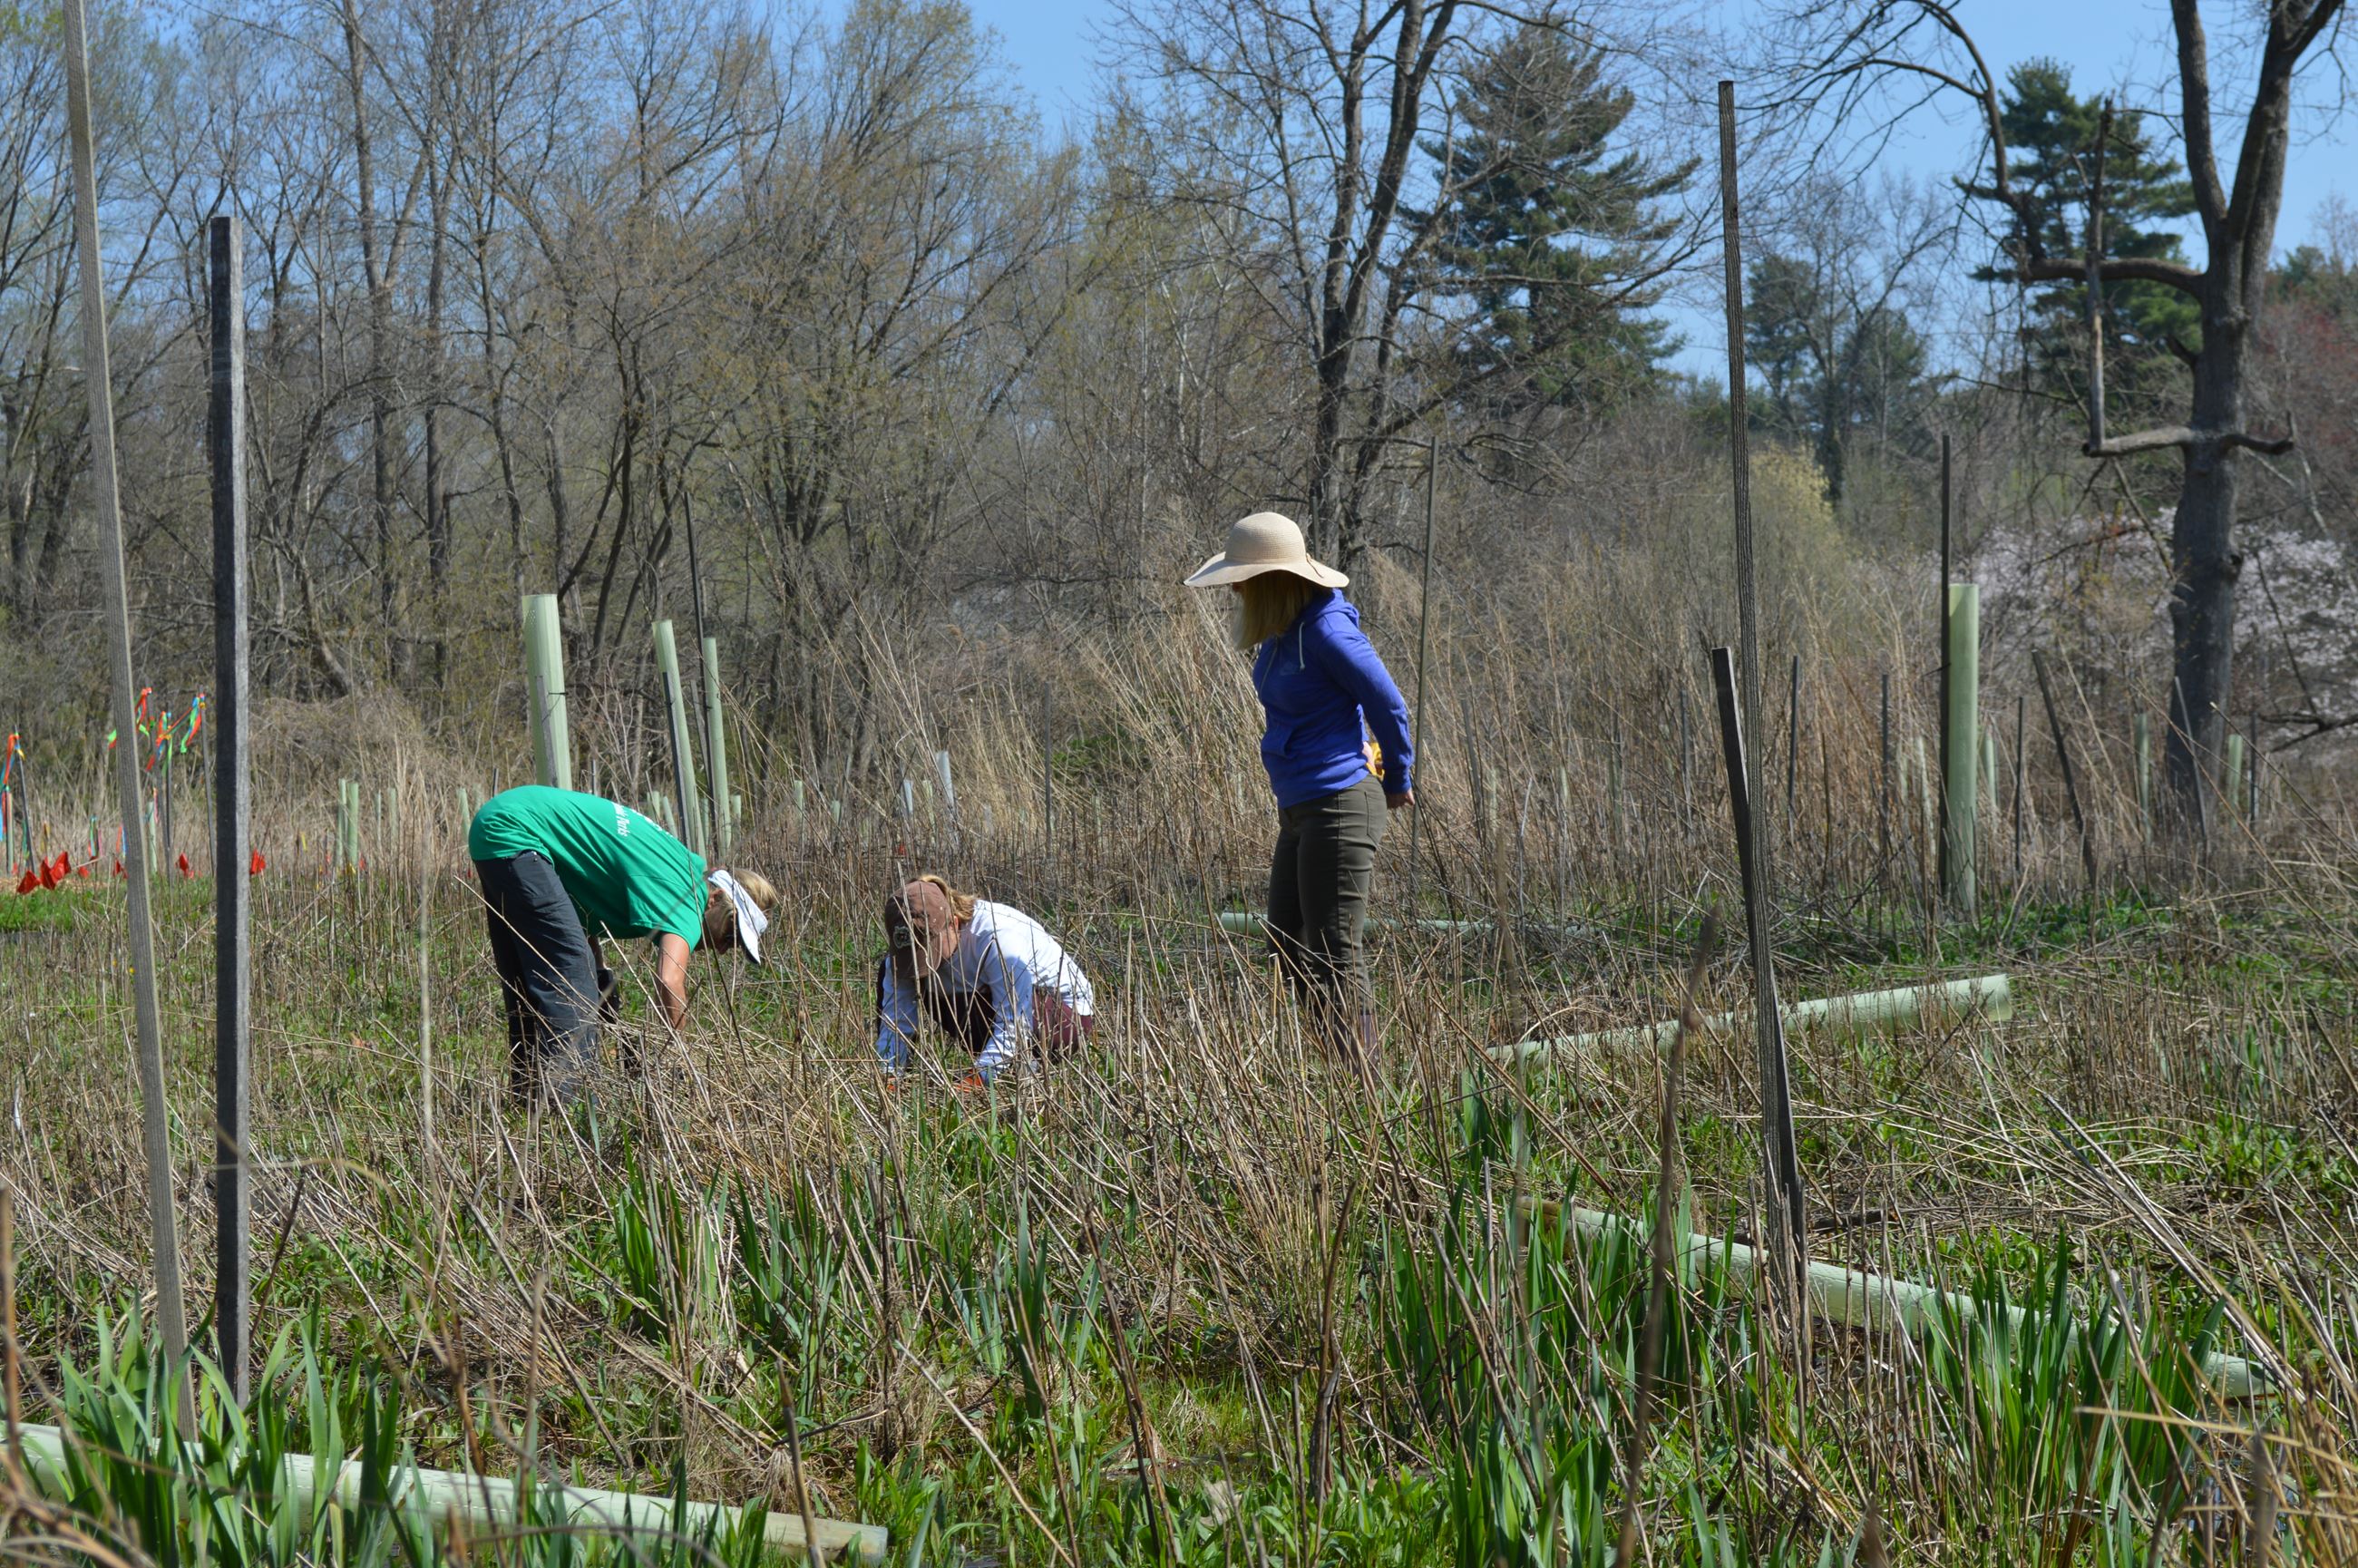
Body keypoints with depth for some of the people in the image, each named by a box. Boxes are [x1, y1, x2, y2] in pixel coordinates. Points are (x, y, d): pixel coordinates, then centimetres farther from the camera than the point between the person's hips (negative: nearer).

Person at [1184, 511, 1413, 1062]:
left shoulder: (1327, 632, -17)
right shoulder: (1281, 633, 11)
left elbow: (1389, 706, -12)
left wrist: (1398, 781, 2)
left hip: (1340, 805, -10)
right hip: (1299, 810, 10)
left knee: (1334, 954, -7)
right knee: (1289, 948, 13)